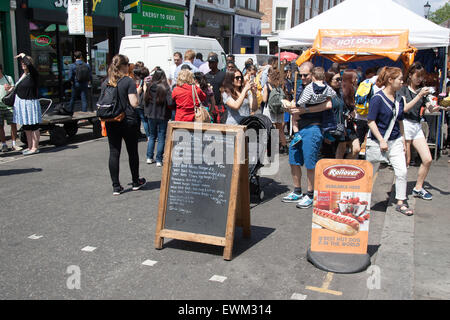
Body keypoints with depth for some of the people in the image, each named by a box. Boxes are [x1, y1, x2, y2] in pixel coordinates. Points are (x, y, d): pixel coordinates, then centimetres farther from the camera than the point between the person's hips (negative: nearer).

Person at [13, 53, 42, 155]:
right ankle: (30, 146, 21)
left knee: (33, 127, -3)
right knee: (26, 128, 13)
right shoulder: (23, 75, 14)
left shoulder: (33, 74, -10)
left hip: (30, 103, -9)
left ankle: (35, 148, 1)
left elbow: (29, 64, -29)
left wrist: (23, 55, -14)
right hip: (21, 103, 9)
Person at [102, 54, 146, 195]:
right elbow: (134, 103, -14)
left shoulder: (105, 82, 6)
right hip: (128, 121, -4)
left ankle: (116, 186, 8)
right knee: (132, 152, 11)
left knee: (114, 153, 6)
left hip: (111, 122, 4)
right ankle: (136, 182, 25)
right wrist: (137, 94, 3)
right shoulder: (129, 81, -10)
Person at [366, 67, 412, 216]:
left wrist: (403, 140, 16)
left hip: (395, 141, 6)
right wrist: (381, 140, -18)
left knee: (401, 171, -1)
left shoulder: (399, 99, 7)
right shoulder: (378, 98, -13)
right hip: (377, 140, -6)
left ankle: (400, 203, 12)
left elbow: (400, 121, 17)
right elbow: (370, 121, -15)